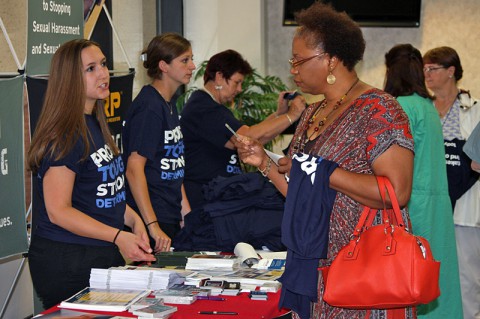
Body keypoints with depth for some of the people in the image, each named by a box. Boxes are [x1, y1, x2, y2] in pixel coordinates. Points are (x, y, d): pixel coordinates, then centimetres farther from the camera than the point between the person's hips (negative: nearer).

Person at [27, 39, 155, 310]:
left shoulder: (95, 125, 11)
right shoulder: (63, 136, -17)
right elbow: (58, 211, -20)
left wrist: (133, 219, 4)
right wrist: (118, 236, -26)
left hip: (105, 255, 9)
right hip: (68, 262, -9)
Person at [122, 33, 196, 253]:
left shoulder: (168, 105, 14)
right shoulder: (149, 107, -15)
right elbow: (134, 168, -22)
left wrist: (188, 214, 16)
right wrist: (153, 226, -26)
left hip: (171, 220, 9)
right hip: (152, 220, -9)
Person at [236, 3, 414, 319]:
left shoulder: (377, 110, -12)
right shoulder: (312, 115, 14)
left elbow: (398, 192, -23)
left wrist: (323, 171, -20)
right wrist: (265, 162, 4)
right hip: (309, 268, 8)